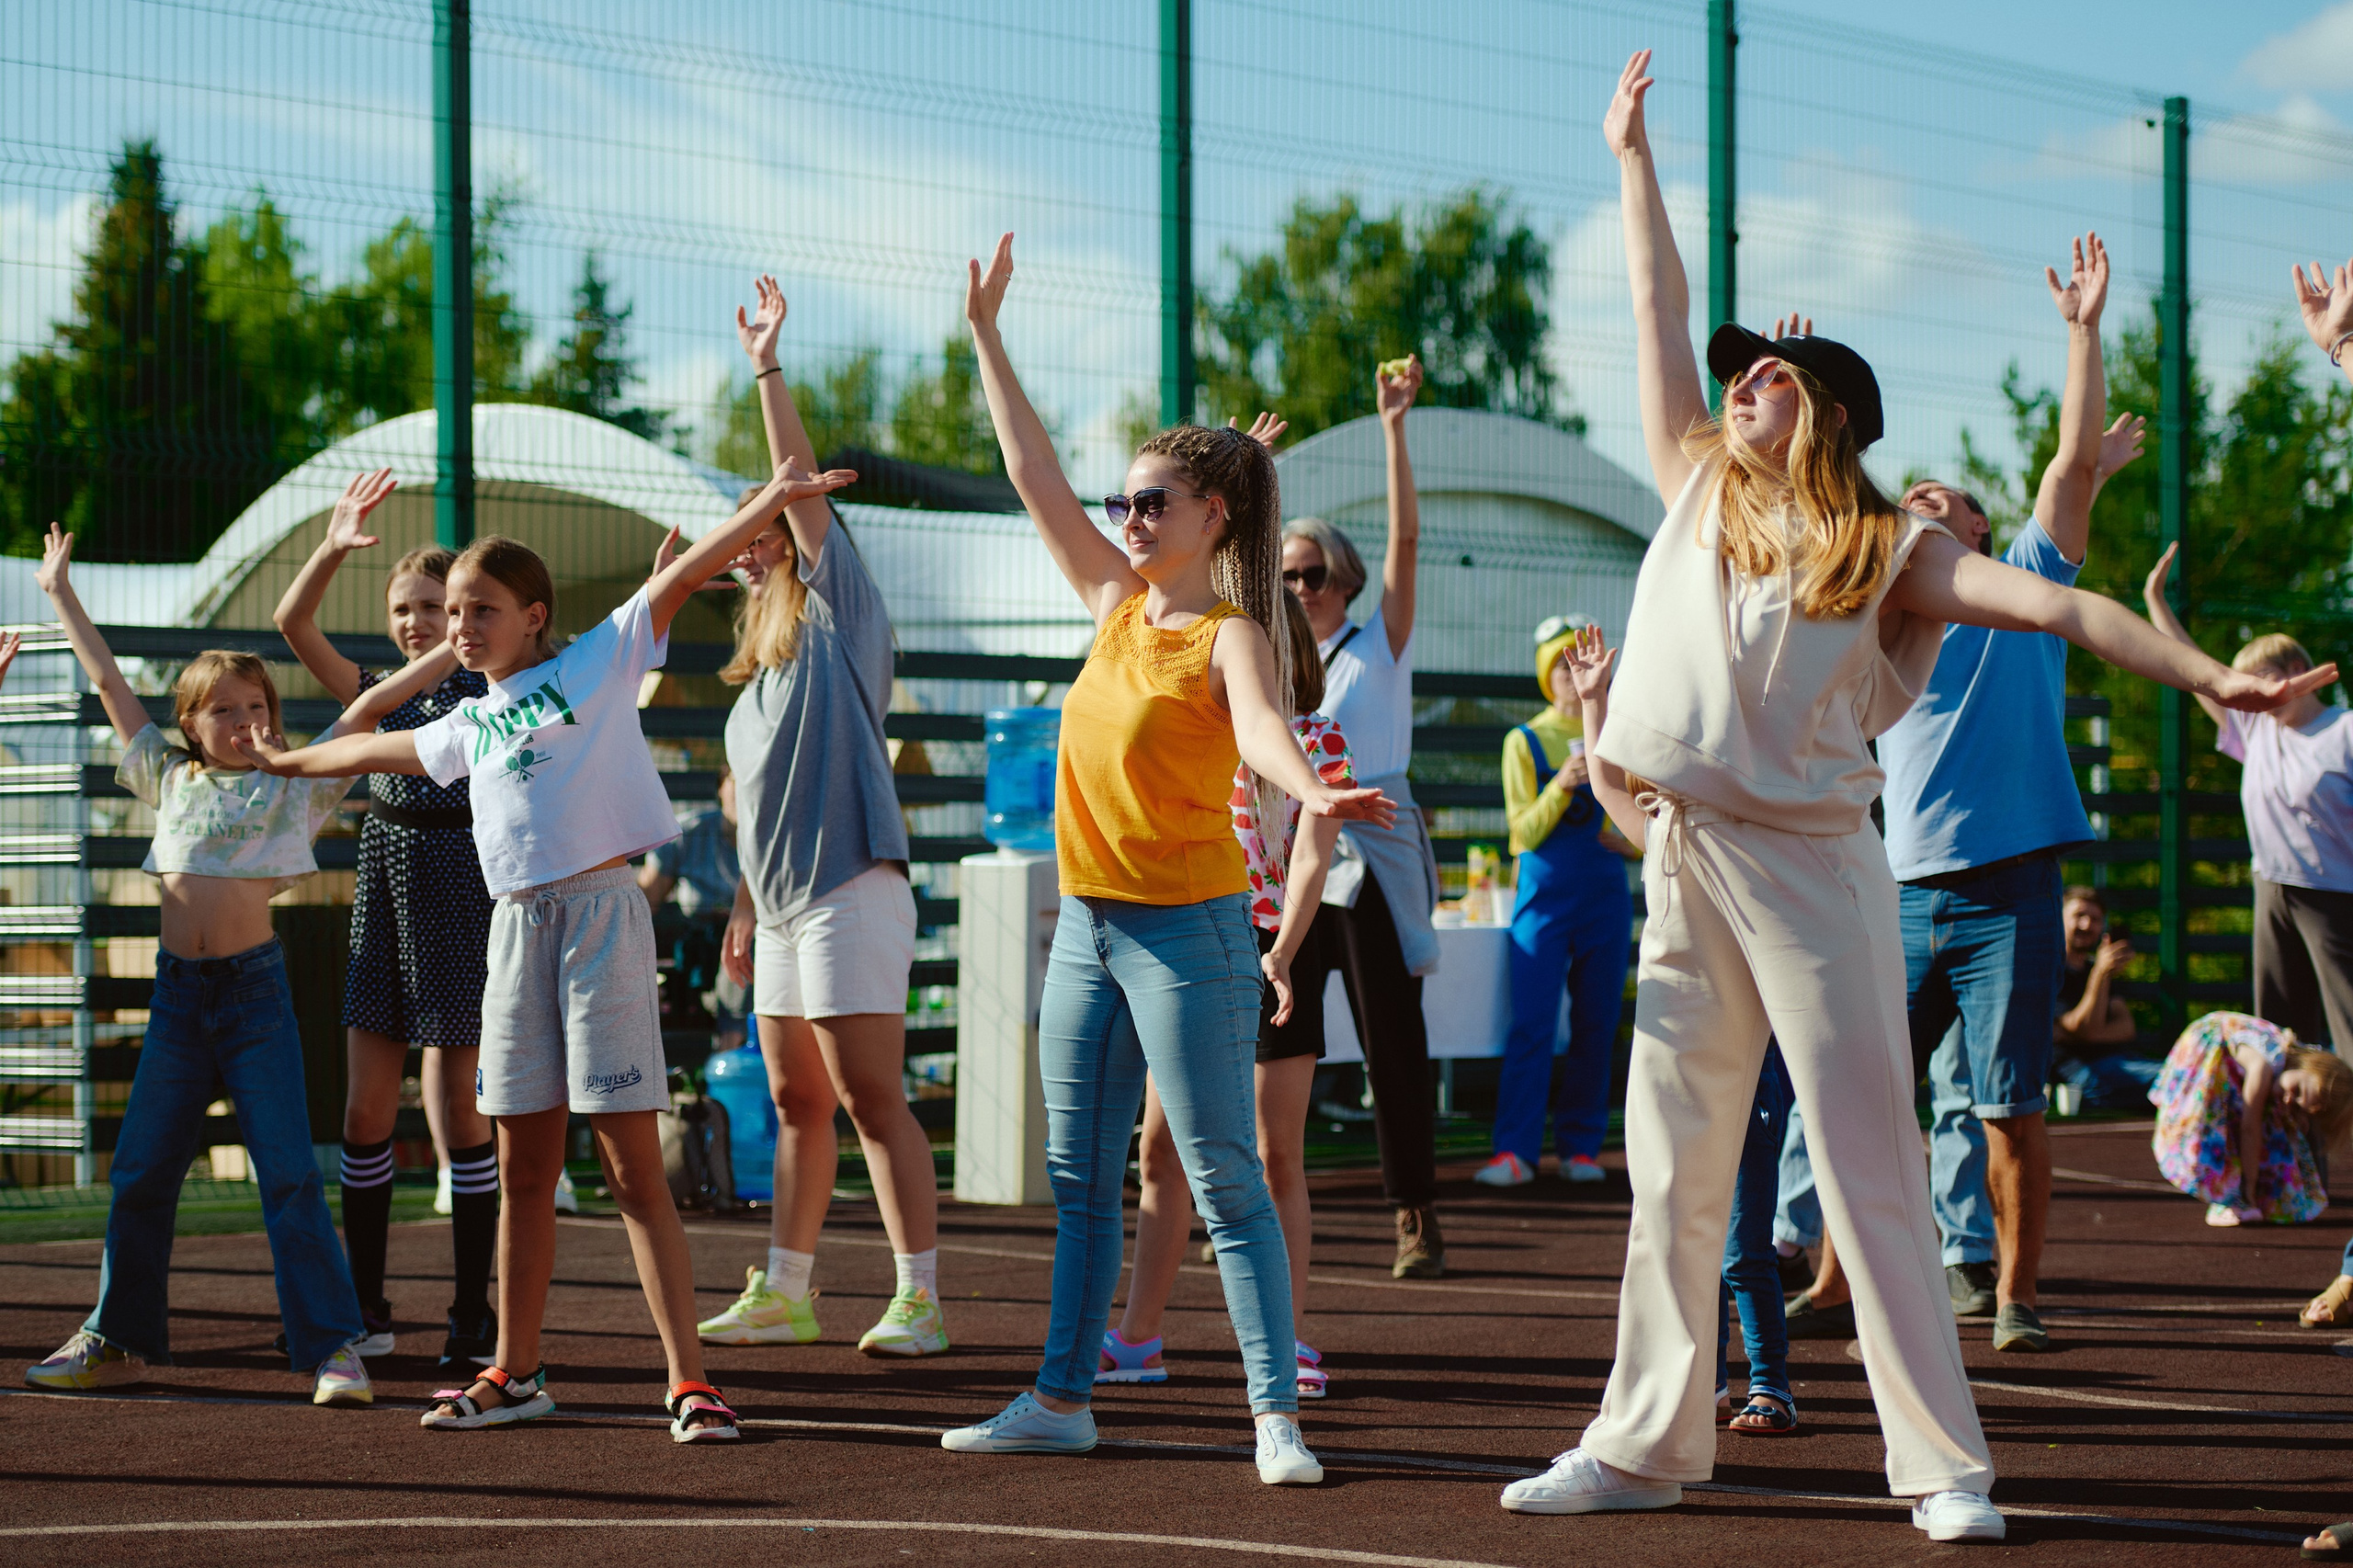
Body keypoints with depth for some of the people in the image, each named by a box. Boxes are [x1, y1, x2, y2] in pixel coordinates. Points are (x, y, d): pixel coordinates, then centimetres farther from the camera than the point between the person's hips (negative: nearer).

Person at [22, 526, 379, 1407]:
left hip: (255, 986, -3)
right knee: (139, 1173, 6)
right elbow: (108, 682, 21)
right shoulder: (171, 780, 14)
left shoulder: (294, 786, 6)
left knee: (288, 1172, -9)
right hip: (179, 990, 3)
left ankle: (333, 1348, -9)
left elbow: (370, 705, 4)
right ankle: (121, 1341, 18)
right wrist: (61, 594, 27)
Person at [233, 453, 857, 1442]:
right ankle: (516, 1375, 19)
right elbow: (375, 748, 38)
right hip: (516, 926, 6)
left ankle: (689, 1381, -10)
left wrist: (773, 501, -17)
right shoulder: (469, 727, 19)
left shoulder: (597, 665, 2)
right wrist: (288, 761, 50)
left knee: (633, 1163, -10)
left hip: (600, 911, -6)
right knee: (523, 1166, 10)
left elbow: (685, 575, -7)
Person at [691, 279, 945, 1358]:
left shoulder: (839, 615, -2)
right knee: (797, 1104, 12)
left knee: (871, 1097, -12)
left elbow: (804, 488, -11)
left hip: (850, 889, -9)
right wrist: (746, 908, 21)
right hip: (786, 900, 9)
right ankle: (783, 1292, 18)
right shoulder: (763, 665, 21)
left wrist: (769, 372, -13)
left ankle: (918, 1299, -13)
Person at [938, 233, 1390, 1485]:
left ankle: (1276, 1415, -7)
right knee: (1080, 1178, 12)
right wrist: (986, 338, 15)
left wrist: (1310, 792, -52)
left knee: (1223, 1178, -8)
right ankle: (1062, 1398, 20)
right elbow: (1033, 475, 14)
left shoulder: (1229, 634, -11)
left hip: (1188, 929, -7)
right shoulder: (1117, 607, 9)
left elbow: (1261, 726, -31)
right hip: (1089, 924, 7)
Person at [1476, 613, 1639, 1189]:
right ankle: (1515, 1151, -11)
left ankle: (1581, 1146, 10)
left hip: (1605, 895, 3)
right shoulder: (1524, 741, 3)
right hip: (1544, 894, -3)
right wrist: (1562, 785, -19)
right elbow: (1524, 831, -4)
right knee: (1531, 1024, -10)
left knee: (1596, 1026, 3)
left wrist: (1633, 841, -6)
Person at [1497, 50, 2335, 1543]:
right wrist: (1634, 156, 24)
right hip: (1685, 864, 4)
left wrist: (2210, 673, -18)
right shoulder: (1700, 493, 12)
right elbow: (1662, 311, 18)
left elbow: (2057, 604, -8)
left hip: (1813, 861, -4)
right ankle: (1646, 1442, 15)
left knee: (1870, 1165, -5)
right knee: (1671, 1171, 8)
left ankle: (1945, 1462, -3)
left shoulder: (1891, 550, 0)